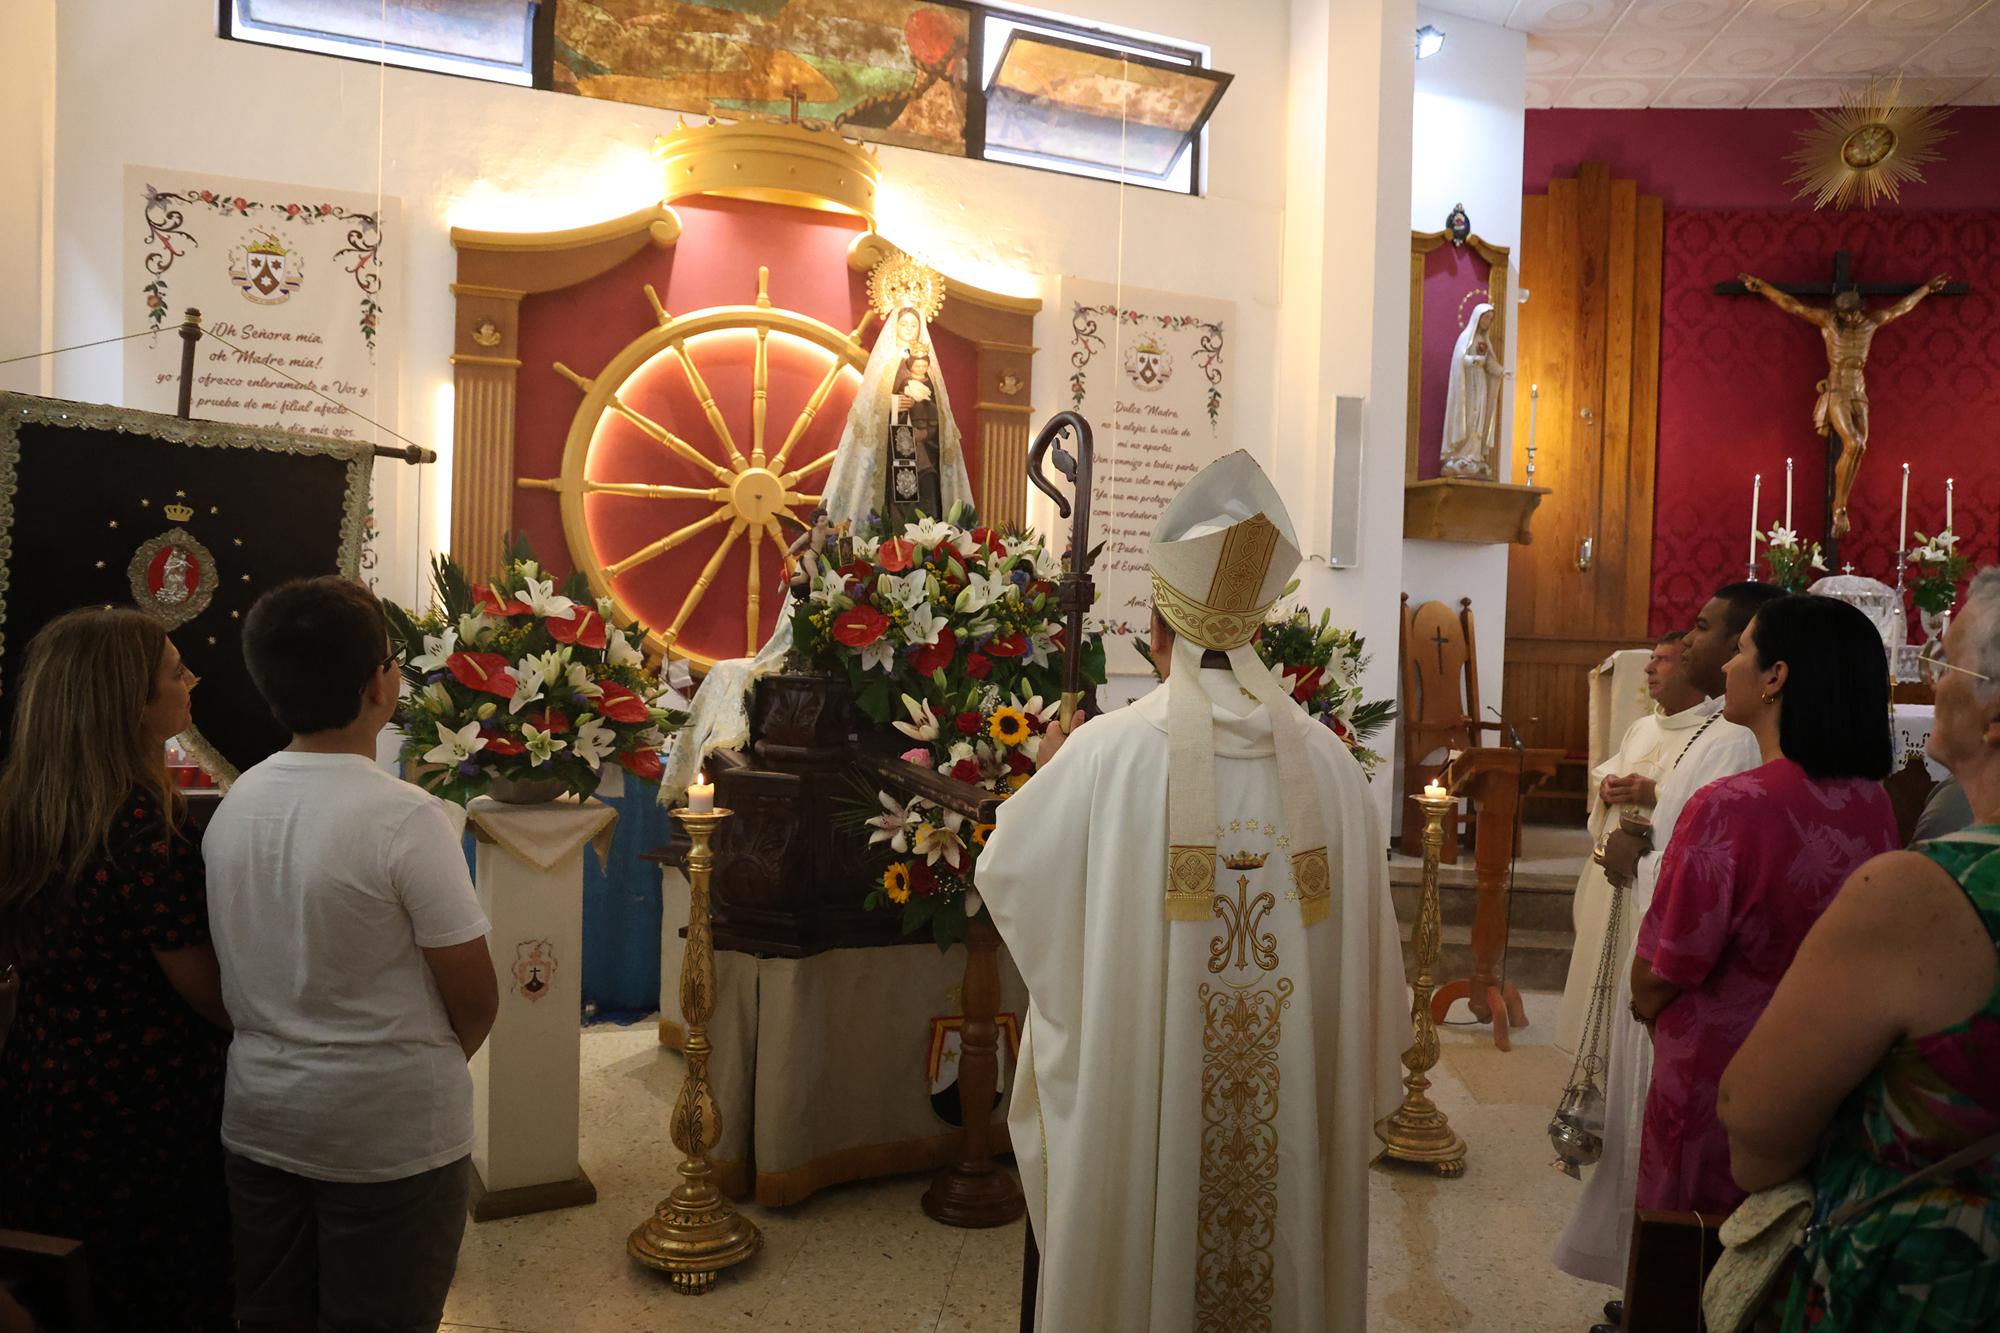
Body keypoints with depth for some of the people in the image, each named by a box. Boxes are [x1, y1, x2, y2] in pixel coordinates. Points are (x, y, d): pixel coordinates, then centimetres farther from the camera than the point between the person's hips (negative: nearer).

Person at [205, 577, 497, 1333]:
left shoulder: (232, 806, -2)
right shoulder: (403, 817, -21)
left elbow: (240, 972, 8)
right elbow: (476, 1001, -15)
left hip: (258, 1118, 6)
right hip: (387, 1132, -6)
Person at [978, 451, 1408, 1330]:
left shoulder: (1107, 751, -15)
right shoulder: (1325, 757, -6)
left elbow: (1009, 875, -2)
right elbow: (1365, 943, 0)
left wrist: (1047, 775, 15)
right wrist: (1363, 1085, 14)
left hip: (1145, 1084, -2)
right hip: (1296, 1097, 3)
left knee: (1148, 1248, 16)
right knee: (1283, 1242, 21)